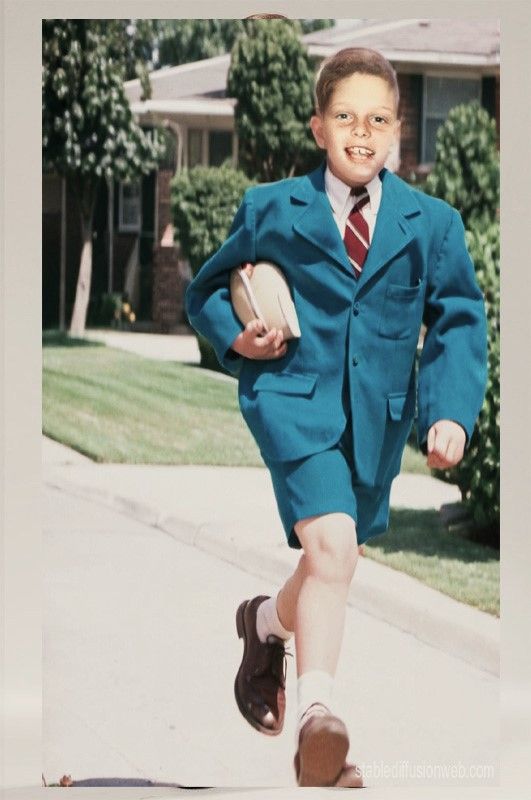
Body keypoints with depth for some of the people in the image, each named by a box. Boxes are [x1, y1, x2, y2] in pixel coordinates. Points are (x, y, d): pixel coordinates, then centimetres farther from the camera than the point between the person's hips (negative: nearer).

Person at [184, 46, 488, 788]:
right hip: (294, 397, -4)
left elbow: (458, 322, 4)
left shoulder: (431, 222, 5)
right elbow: (206, 289, 14)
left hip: (379, 414, 4)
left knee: (332, 562, 17)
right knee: (331, 545, -24)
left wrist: (451, 413, -10)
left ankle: (270, 621, 51)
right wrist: (235, 338, -7)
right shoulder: (272, 210, 2)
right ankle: (317, 723, -23)